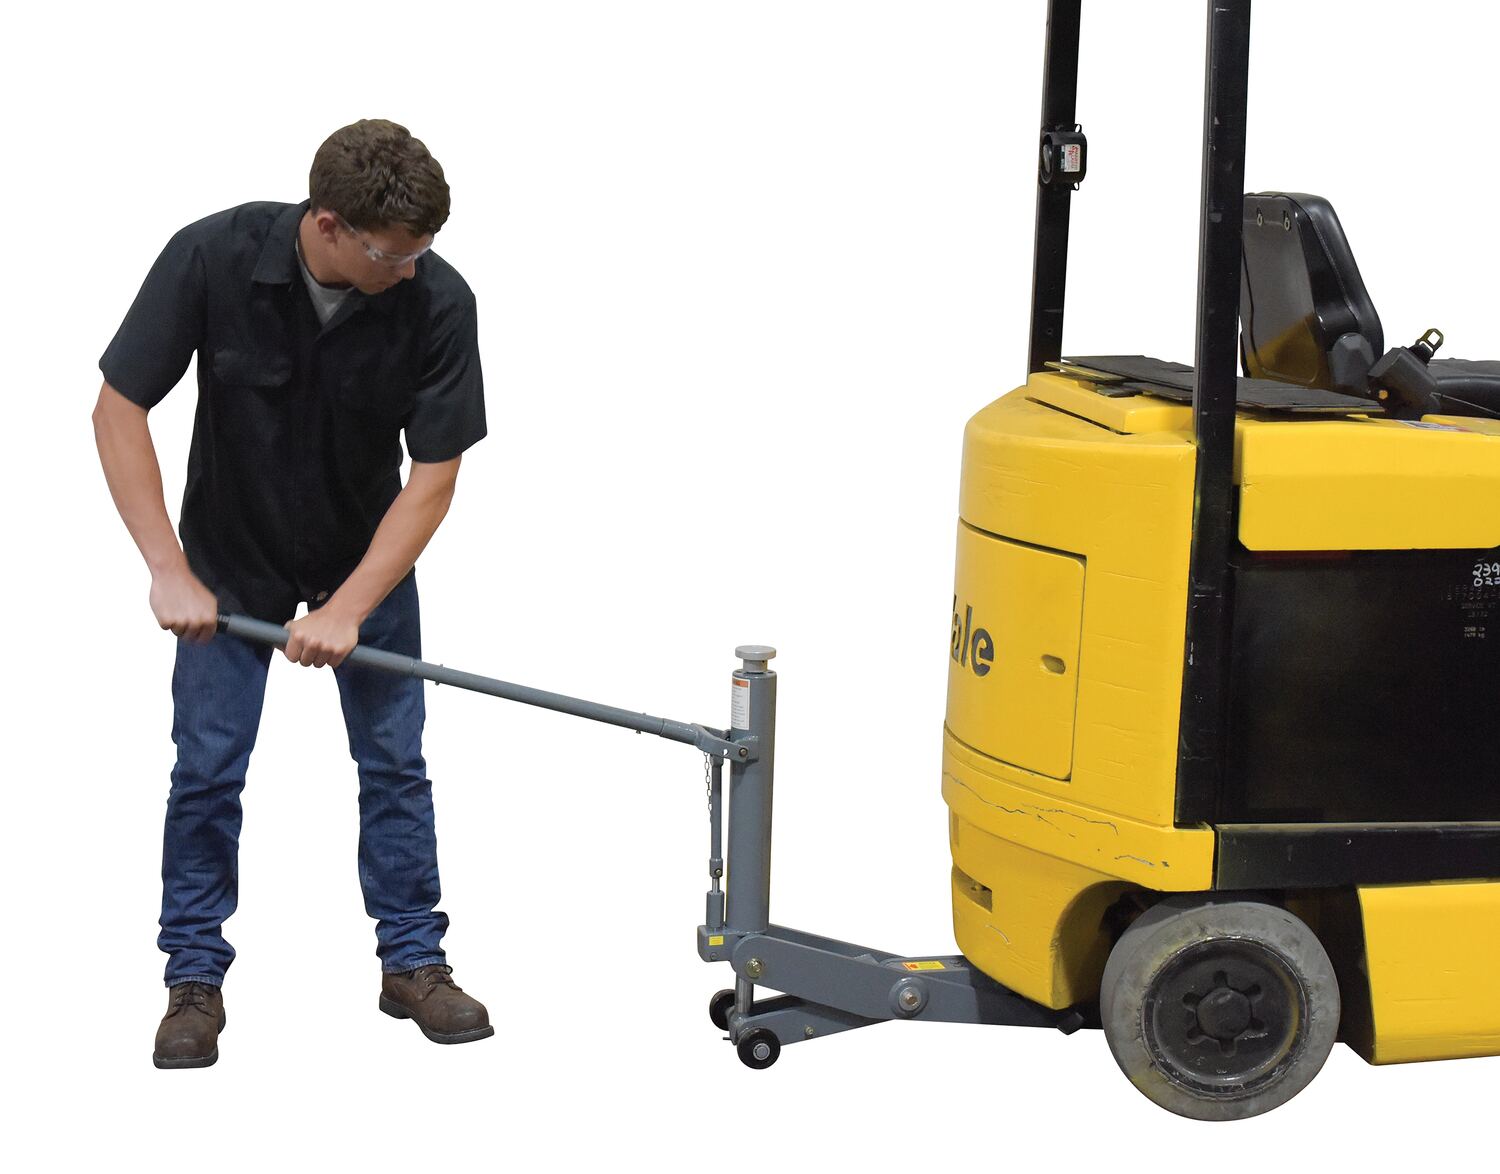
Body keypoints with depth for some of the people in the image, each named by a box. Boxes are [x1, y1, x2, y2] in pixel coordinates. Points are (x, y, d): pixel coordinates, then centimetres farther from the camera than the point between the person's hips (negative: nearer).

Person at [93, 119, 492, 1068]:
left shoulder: (438, 300, -26)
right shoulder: (212, 257, -29)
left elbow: (435, 472, -21)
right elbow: (120, 406, -21)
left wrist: (347, 610, -26)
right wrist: (170, 570, -25)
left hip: (368, 554, 1)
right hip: (232, 555, -1)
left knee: (395, 759, 3)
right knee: (209, 765, -1)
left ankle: (412, 960, 16)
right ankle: (196, 977, 11)